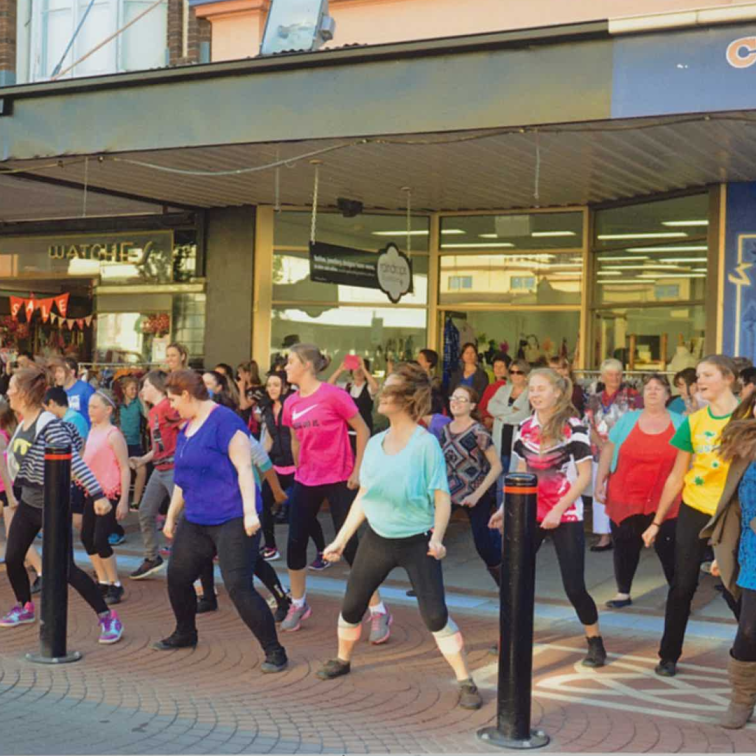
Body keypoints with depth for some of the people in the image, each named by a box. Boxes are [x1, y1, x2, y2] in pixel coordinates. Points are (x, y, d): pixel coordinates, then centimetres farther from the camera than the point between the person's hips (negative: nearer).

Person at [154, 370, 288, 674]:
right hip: (195, 521, 9)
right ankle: (185, 634, 38)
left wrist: (250, 511, -25)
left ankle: (274, 651, -4)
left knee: (239, 587, -14)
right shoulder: (186, 429, 15)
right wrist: (171, 516, 28)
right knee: (177, 576, 13)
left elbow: (244, 468, -19)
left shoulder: (225, 421, -13)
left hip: (232, 520, -9)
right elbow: (182, 478, 24)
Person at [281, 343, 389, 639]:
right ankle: (298, 605, 26)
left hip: (339, 480, -6)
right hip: (305, 482, 6)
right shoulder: (291, 404, 3)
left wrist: (358, 471, -9)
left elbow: (363, 430, -8)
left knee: (350, 546, -6)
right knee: (295, 543, 5)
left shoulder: (333, 395, -14)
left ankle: (378, 612, 5)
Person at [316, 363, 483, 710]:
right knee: (351, 606, 11)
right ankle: (342, 660, 38)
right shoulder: (375, 443, 3)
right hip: (377, 539, 5)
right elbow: (363, 496, 10)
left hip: (418, 543, -5)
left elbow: (442, 497, -14)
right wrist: (340, 540, 10)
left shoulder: (426, 443, -14)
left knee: (435, 615, -11)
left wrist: (437, 537, -29)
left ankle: (466, 682, 3)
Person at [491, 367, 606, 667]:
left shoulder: (573, 427, -10)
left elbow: (584, 476, -12)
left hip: (566, 516, -5)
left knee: (574, 587, -6)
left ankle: (595, 643, 14)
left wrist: (558, 509, -19)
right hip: (530, 513, 5)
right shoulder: (525, 428, 6)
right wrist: (505, 508, 7)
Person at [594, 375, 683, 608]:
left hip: (664, 501, -1)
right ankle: (623, 593, 20)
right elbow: (608, 450, 7)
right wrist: (600, 481, 1)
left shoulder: (680, 423, 3)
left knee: (668, 548, 0)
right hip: (625, 498, 2)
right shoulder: (627, 420, 5)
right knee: (625, 545, 8)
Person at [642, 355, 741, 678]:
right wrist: (657, 521, 8)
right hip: (693, 511, 2)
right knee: (683, 585, 6)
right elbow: (677, 476, 7)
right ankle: (669, 655, 17)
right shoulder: (693, 422, 2)